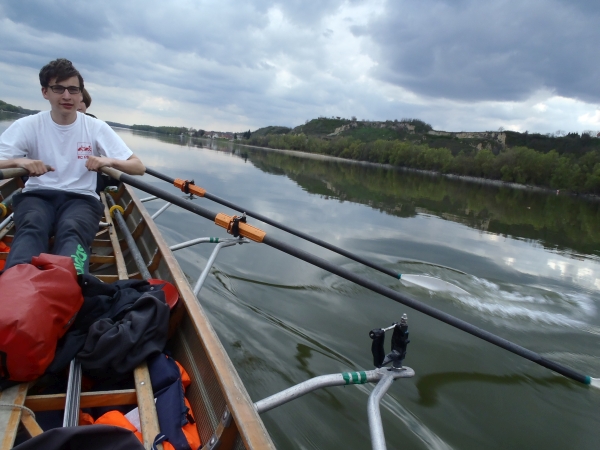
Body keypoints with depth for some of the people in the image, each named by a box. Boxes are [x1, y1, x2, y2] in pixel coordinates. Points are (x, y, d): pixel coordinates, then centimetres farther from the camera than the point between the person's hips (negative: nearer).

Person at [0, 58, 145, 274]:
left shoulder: (96, 128, 2)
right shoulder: (28, 125, 2)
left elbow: (139, 167, -3)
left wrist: (110, 161, -23)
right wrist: (19, 161, -27)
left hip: (80, 198, 0)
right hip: (37, 195, 1)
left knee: (72, 230, -36)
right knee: (31, 227, -35)